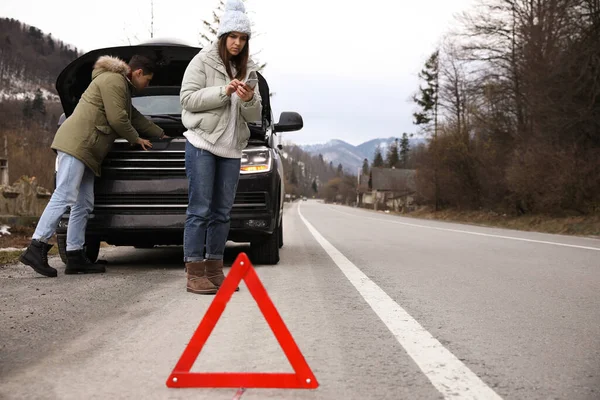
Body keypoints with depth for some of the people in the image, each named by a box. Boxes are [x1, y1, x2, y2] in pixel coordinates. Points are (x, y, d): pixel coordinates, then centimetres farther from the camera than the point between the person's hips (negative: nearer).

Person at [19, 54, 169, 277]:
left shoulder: (121, 85, 30)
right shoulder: (113, 81, -4)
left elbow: (134, 117, 40)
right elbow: (117, 119, -12)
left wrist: (161, 134, 47)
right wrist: (135, 139, 5)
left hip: (86, 150, 11)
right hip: (76, 143, -11)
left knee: (84, 205, 5)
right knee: (64, 197, -18)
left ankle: (75, 258, 4)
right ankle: (36, 249, -21)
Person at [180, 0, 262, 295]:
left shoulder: (248, 70, 14)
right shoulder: (203, 61, -1)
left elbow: (255, 116, 12)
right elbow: (188, 98, -10)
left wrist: (249, 100, -11)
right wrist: (223, 92, -18)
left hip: (231, 149, 6)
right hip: (202, 144, -5)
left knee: (222, 213, 7)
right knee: (199, 211, -7)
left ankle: (215, 271, 12)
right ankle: (195, 274, -5)